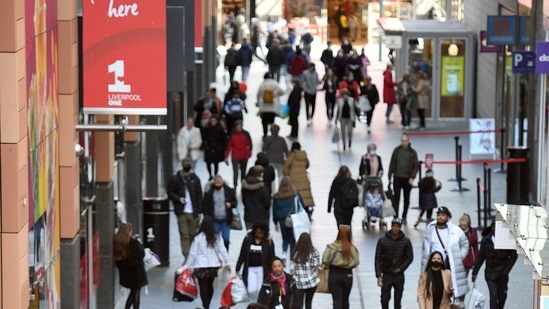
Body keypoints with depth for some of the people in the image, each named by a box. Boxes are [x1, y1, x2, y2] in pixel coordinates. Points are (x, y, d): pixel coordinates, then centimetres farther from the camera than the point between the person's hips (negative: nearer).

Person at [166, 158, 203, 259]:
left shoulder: (195, 178, 5)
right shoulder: (175, 178, 1)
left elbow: (199, 195, 8)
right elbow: (169, 192, 8)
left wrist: (199, 211, 4)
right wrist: (178, 198, -11)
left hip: (193, 212, 2)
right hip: (181, 212, -2)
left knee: (193, 234, 5)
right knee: (184, 235, -7)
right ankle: (187, 257, -8)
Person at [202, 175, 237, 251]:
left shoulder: (229, 191, 0)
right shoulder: (209, 192, -2)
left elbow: (235, 202, 10)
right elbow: (205, 205, 1)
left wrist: (231, 204, -13)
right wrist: (206, 216, -7)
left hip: (225, 220, 1)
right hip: (214, 221, 0)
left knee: (226, 239, 1)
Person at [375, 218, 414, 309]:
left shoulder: (406, 241, 0)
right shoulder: (383, 240, -2)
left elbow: (410, 257, 6)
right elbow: (378, 259, -2)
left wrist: (401, 268, -8)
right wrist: (379, 275, -9)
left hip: (399, 275, 1)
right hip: (386, 275, 0)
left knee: (397, 301, 4)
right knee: (384, 299, -2)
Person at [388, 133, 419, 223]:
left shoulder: (412, 152, -1)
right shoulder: (397, 150, 2)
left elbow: (416, 166, -2)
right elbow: (392, 164, 5)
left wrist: (412, 177, -13)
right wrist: (390, 176, 2)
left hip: (407, 179, 0)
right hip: (397, 177, 0)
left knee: (406, 199, 8)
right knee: (396, 198, -2)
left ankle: (404, 217, 18)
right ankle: (395, 217, 0)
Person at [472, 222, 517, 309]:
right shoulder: (486, 240, -2)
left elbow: (513, 256, 5)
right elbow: (480, 257, 3)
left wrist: (507, 269, -5)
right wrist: (475, 272, 0)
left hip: (502, 273, 1)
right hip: (490, 273, -1)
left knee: (502, 296, 7)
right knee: (493, 296, -12)